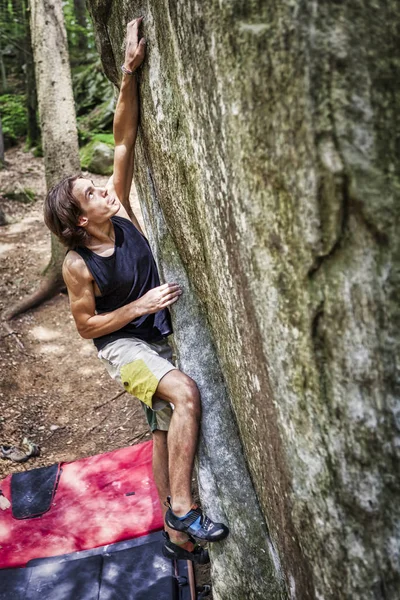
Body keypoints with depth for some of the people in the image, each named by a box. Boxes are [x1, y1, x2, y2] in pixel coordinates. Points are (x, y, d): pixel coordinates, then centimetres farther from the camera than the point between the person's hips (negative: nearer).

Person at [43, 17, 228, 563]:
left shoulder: (121, 214, -8)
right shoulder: (78, 265, -19)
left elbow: (124, 141, -11)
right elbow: (87, 325, -12)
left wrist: (129, 73, -18)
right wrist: (140, 305, -21)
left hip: (157, 340, 6)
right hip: (122, 347, -6)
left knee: (166, 432, 12)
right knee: (185, 395, -32)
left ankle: (177, 534, 27)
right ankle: (182, 509, -18)